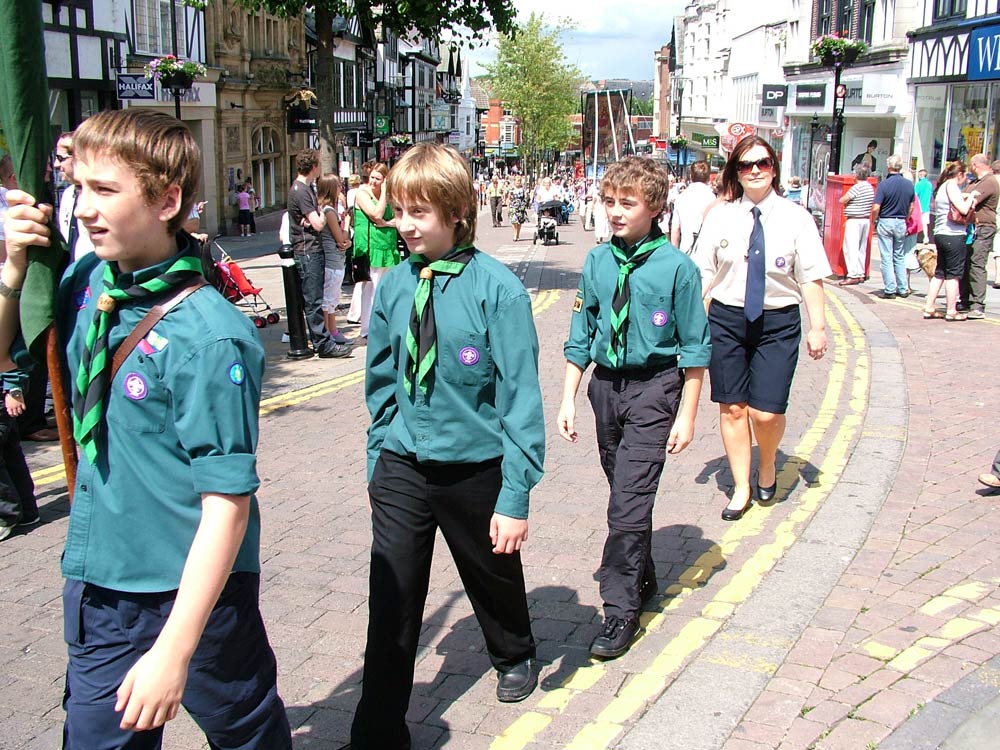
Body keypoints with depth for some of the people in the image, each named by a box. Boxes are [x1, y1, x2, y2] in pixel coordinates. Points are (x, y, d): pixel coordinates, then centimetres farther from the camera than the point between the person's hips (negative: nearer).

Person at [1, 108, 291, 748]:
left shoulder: (209, 336, -24)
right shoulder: (87, 284, -2)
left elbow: (228, 502, -24)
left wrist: (175, 651, -24)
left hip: (194, 591, -6)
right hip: (98, 581, 6)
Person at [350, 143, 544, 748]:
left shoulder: (496, 288, -18)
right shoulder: (394, 286, -3)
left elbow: (521, 396, -16)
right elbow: (382, 381, 9)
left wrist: (515, 495, -17)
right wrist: (378, 460, 11)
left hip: (475, 468, -2)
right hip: (403, 467, 3)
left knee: (495, 576, 22)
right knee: (392, 598, 0)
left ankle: (515, 657, 53)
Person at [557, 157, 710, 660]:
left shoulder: (676, 267, -11)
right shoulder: (597, 262, 2)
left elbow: (694, 348, -6)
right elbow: (580, 336, 9)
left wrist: (686, 416, -6)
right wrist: (569, 399, 6)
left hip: (654, 388, -5)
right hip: (605, 385, 5)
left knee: (630, 499, -8)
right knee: (624, 492, 17)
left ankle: (621, 611, 2)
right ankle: (641, 577, 38)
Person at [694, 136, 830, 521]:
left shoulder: (795, 217, -2)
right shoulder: (719, 217, 3)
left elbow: (810, 279, -3)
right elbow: (703, 273, 3)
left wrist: (818, 327, -8)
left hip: (778, 322, -2)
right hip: (726, 319, 2)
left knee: (766, 412, -7)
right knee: (732, 407, 7)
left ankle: (768, 465, 27)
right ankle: (741, 488, 24)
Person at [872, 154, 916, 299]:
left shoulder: (884, 184, -14)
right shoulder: (909, 184, 0)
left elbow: (876, 208, -17)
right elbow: (911, 207, 7)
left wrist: (874, 221, 0)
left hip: (885, 222, -4)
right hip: (901, 223, 4)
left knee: (887, 258, 1)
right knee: (900, 257, 14)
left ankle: (890, 290, 0)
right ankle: (903, 289, 16)